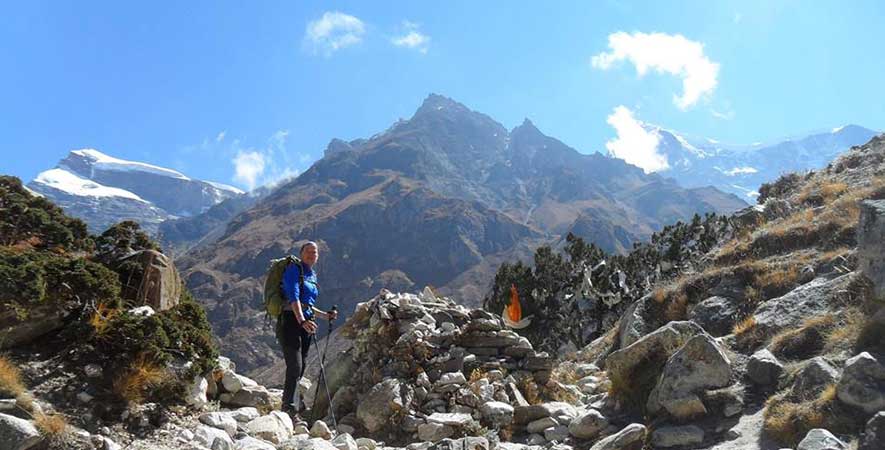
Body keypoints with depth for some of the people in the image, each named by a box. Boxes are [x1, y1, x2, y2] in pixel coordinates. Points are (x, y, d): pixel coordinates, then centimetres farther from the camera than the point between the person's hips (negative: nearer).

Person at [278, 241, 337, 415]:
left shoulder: (312, 276, 20)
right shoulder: (294, 270, -5)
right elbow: (294, 297, -19)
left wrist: (326, 316, 22)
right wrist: (302, 321, -31)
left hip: (306, 323, 8)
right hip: (291, 321, -8)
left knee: (301, 368, 9)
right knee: (295, 367, -15)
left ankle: (288, 403, 18)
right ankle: (288, 406, -13)